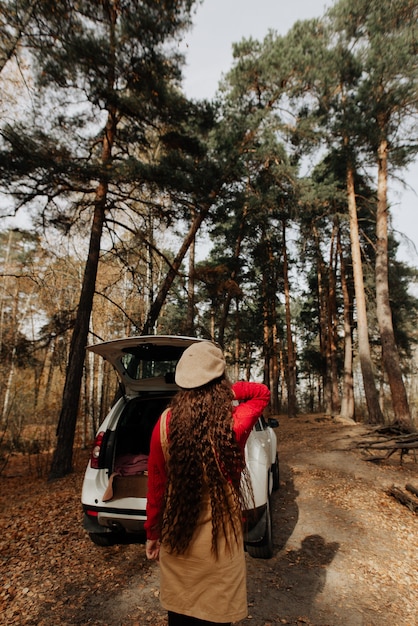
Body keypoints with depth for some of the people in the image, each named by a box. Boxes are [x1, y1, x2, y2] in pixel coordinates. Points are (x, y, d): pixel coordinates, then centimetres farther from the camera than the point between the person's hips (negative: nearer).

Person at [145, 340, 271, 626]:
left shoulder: (166, 423, -14)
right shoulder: (234, 424, -19)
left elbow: (156, 485, -4)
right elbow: (263, 393, 1)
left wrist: (153, 532, 9)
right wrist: (228, 389, -10)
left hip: (176, 537, 2)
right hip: (220, 539, -2)